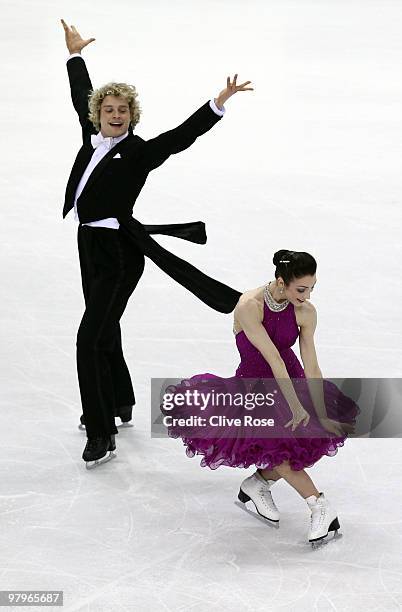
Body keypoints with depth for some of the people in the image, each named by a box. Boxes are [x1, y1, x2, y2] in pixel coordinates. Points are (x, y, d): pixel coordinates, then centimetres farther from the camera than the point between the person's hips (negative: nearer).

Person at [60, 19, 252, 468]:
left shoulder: (139, 152, -11)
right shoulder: (92, 136, 7)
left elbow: (183, 135, -22)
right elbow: (82, 97, 24)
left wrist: (219, 102, -34)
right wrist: (75, 54, 36)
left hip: (118, 254, -8)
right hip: (90, 245, 8)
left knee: (90, 338, -13)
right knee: (105, 333, 21)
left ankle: (102, 435, -6)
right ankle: (120, 405, 41)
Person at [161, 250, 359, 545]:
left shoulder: (306, 312, -11)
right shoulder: (249, 306, -25)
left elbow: (311, 368, -11)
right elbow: (273, 358, -28)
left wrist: (322, 416, -17)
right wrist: (294, 406, -31)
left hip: (292, 381, 4)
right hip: (254, 385, -4)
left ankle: (260, 481, 5)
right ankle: (320, 506, -20)